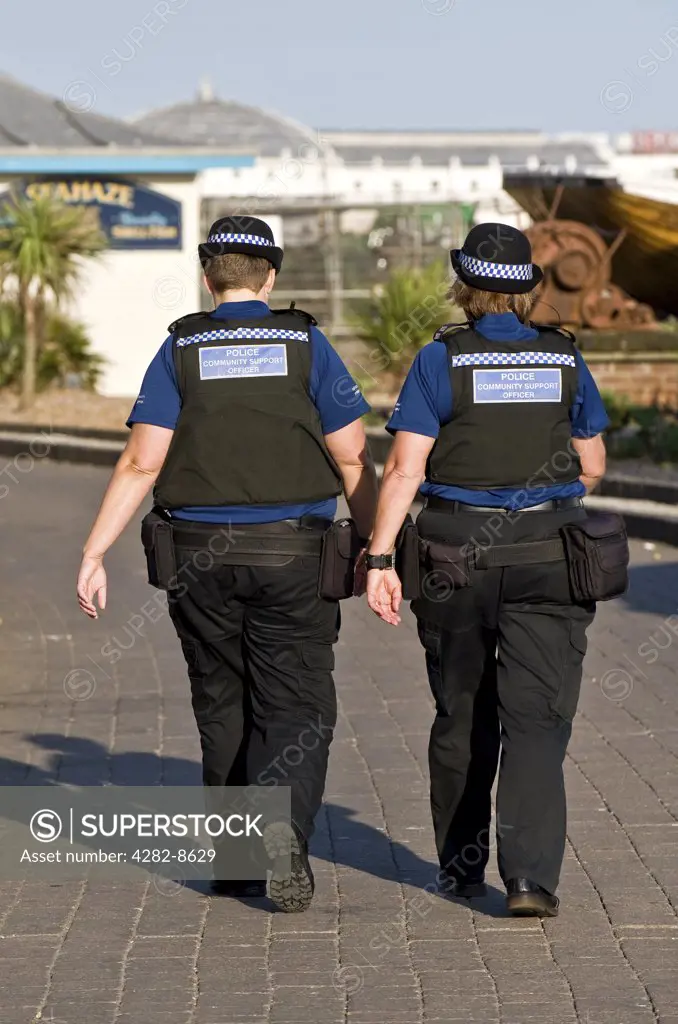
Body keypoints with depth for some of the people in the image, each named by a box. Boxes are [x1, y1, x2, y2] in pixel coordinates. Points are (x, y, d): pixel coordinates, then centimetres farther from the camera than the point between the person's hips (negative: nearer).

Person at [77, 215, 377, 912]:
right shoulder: (305, 345, -1)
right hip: (291, 554, -2)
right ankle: (283, 823, -25)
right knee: (296, 708, 1)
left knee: (223, 706, 14)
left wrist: (94, 553, -3)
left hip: (199, 554, 2)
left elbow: (141, 463, -7)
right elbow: (352, 460, -2)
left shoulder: (180, 351, 1)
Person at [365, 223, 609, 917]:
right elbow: (593, 468, 11)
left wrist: (379, 557, -9)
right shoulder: (565, 360, 3)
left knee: (461, 713, 15)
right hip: (548, 558, 0)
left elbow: (404, 469, -11)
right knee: (536, 717, -2)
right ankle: (530, 877, -15)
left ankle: (460, 863, 26)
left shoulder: (440, 361, -5)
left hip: (457, 555, 0)